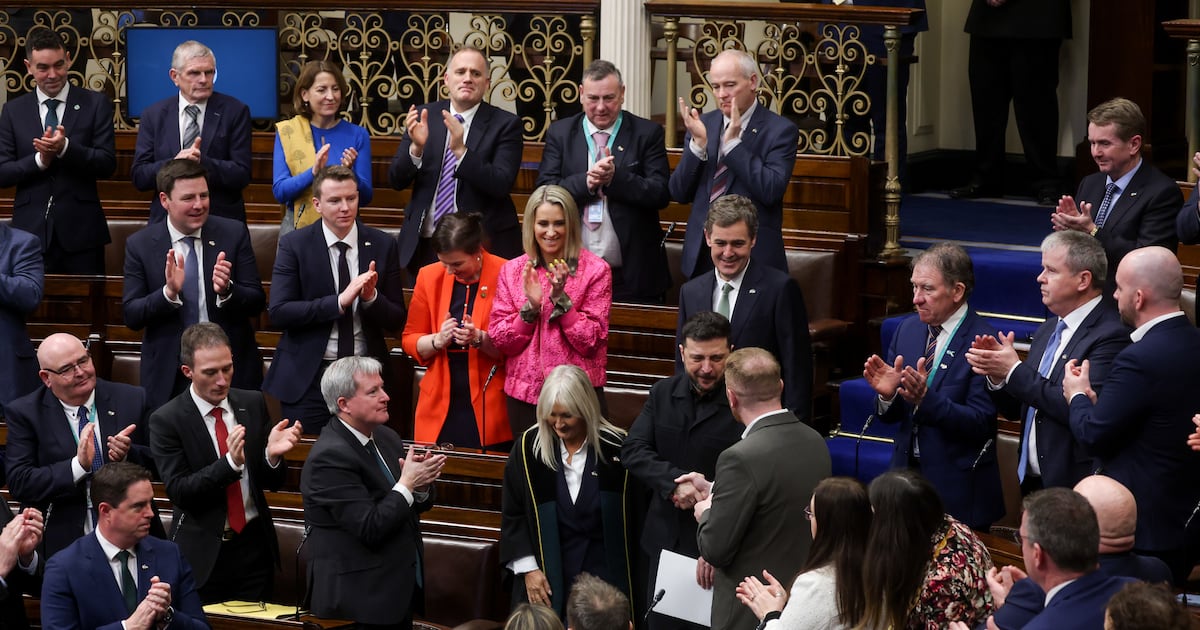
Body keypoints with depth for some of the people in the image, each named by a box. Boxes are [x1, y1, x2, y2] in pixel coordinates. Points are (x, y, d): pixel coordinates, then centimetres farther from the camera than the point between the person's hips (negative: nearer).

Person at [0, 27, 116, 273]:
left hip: (81, 233, -1)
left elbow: (107, 164, -3)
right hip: (31, 232, 1)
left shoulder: (96, 104, 3)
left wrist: (65, 147, -19)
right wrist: (39, 160, -14)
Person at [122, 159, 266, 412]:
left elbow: (257, 303, -2)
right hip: (169, 378, 0)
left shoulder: (234, 234, -2)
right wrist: (169, 292, -23)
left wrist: (227, 290, -23)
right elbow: (131, 316, -5)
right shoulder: (139, 244, -2)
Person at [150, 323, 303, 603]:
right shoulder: (166, 420, -10)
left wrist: (272, 455, -18)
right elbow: (178, 491, -16)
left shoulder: (253, 404, 2)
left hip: (254, 546, 3)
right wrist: (230, 462, -28)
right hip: (204, 555, -3)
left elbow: (273, 482, 5)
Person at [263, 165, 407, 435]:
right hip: (307, 376, -2)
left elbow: (397, 321, 4)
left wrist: (371, 297, -18)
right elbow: (278, 312, -13)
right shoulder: (294, 245, -3)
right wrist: (339, 301, -22)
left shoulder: (382, 245, 3)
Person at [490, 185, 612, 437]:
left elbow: (591, 342, -9)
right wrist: (530, 306, -14)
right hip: (524, 394, 3)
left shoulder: (595, 270, -3)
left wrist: (560, 298, -18)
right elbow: (499, 341, 0)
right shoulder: (512, 271, 5)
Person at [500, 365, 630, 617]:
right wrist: (528, 568, -6)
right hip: (546, 577, 1)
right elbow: (512, 514, 2)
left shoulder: (616, 448, -7)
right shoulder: (528, 447, -3)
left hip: (604, 575, -1)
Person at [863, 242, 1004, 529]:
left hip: (957, 487, -5)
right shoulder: (907, 330, 6)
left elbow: (980, 424, -19)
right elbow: (889, 416, 8)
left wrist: (926, 399, -30)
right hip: (906, 472, 5)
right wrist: (887, 394, -15)